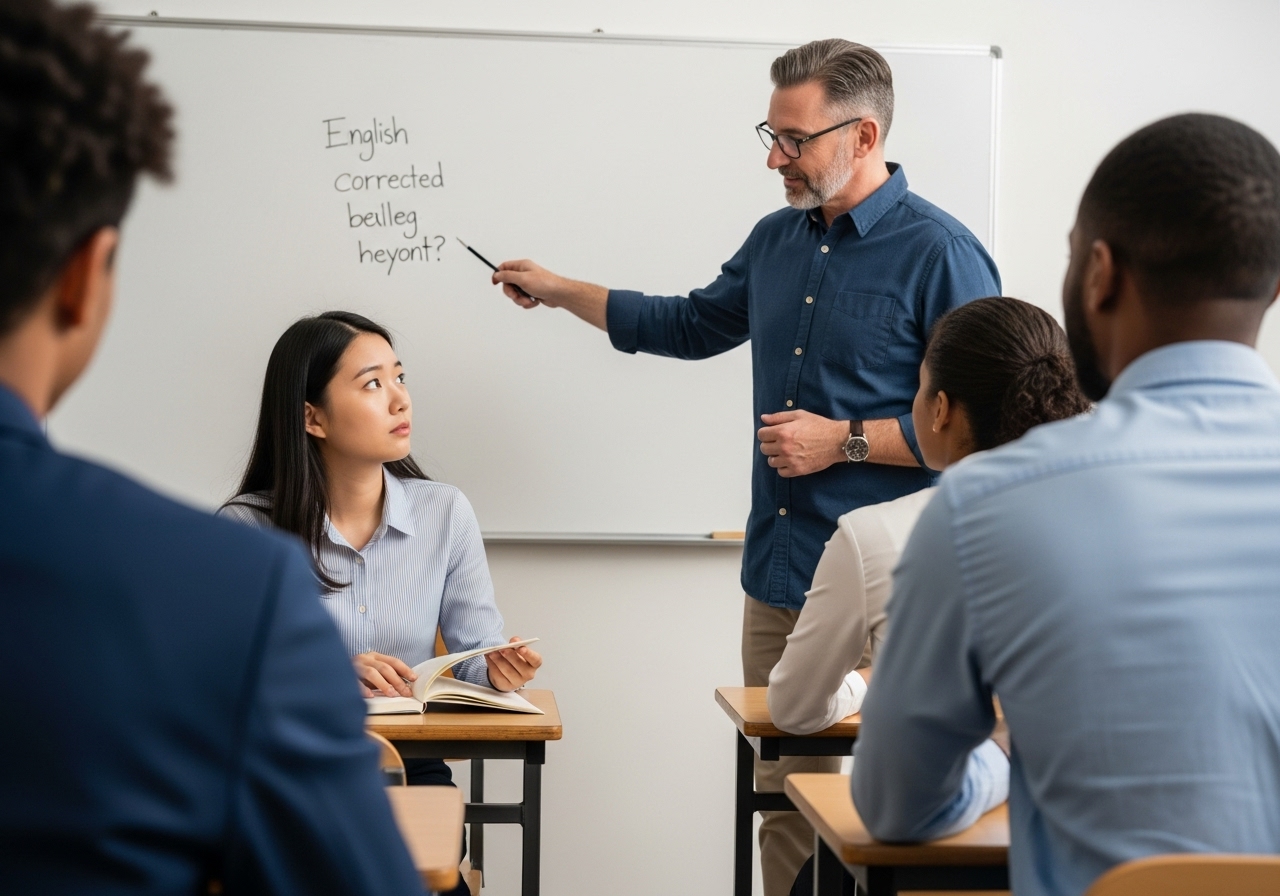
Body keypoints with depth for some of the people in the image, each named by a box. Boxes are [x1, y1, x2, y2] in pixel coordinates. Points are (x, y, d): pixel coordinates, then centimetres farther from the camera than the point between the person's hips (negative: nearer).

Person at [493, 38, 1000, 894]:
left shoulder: (939, 254, -11)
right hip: (777, 577, 7)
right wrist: (557, 290, 27)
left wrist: (844, 440, -15)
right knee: (783, 798, 13)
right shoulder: (776, 241, 12)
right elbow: (691, 324, 28)